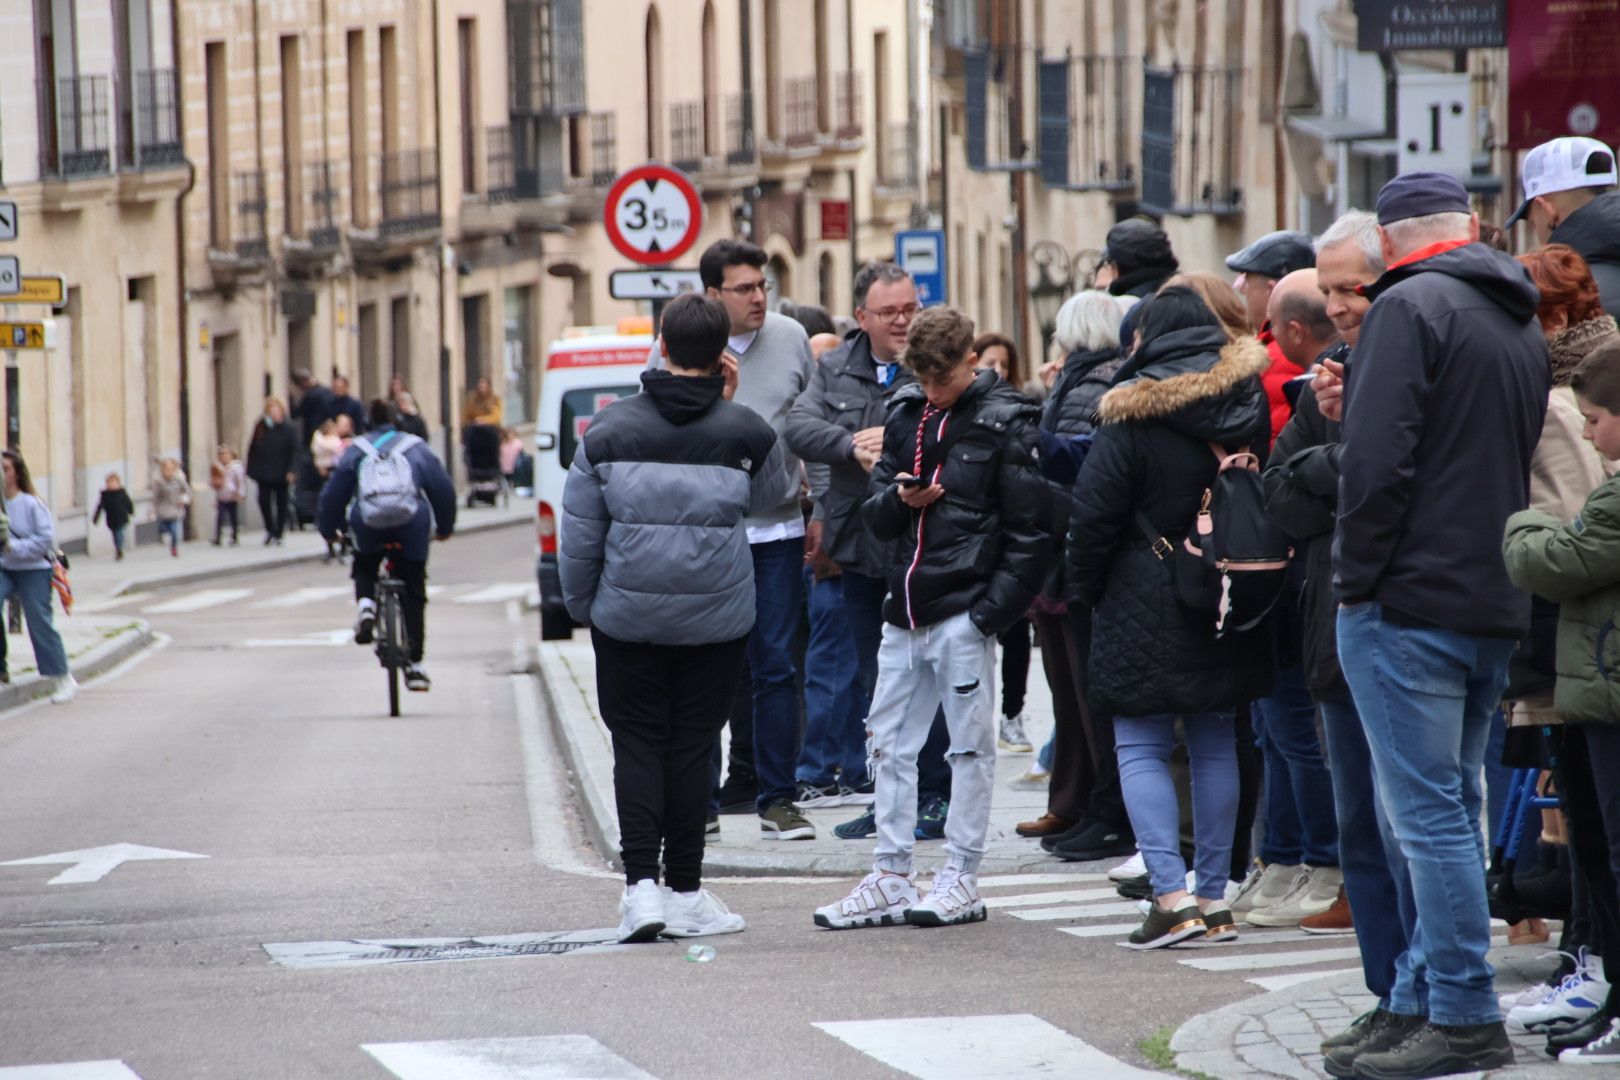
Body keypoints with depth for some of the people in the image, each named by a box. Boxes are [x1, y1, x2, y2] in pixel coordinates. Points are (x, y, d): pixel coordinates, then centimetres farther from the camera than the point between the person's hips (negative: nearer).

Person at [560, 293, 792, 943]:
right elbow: (776, 492, 16)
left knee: (636, 746, 7)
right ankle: (684, 892, 11)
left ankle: (641, 881, -6)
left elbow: (579, 535, 1)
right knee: (692, 748, 7)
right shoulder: (744, 432, -6)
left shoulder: (611, 430, -3)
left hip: (627, 616, 0)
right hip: (717, 621, 0)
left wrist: (582, 605, 14)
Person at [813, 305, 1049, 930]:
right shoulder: (906, 417, 12)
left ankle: (961, 879, 7)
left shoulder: (1004, 425, -6)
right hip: (906, 608, 7)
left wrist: (992, 611, -14)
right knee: (889, 744, 8)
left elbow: (1030, 533, -9)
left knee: (970, 746, 1)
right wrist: (901, 498, -7)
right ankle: (891, 879, 14)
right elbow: (876, 515, 16)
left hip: (964, 613, -7)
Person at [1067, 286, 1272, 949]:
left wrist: (1084, 589, 2)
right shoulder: (1250, 399, 3)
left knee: (1140, 746, 0)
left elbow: (1094, 514, -12)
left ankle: (1171, 892, -13)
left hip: (1146, 602, -5)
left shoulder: (1133, 414, -13)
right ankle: (1214, 898, 12)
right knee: (1215, 743, 11)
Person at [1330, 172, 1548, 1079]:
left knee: (1430, 813, -6)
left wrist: (1358, 580, -12)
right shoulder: (1524, 324, 17)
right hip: (1497, 606, 9)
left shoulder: (1410, 307, -10)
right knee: (1452, 809, 14)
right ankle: (1421, 1002, 18)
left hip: (1409, 603, -9)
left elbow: (1378, 459, -17)